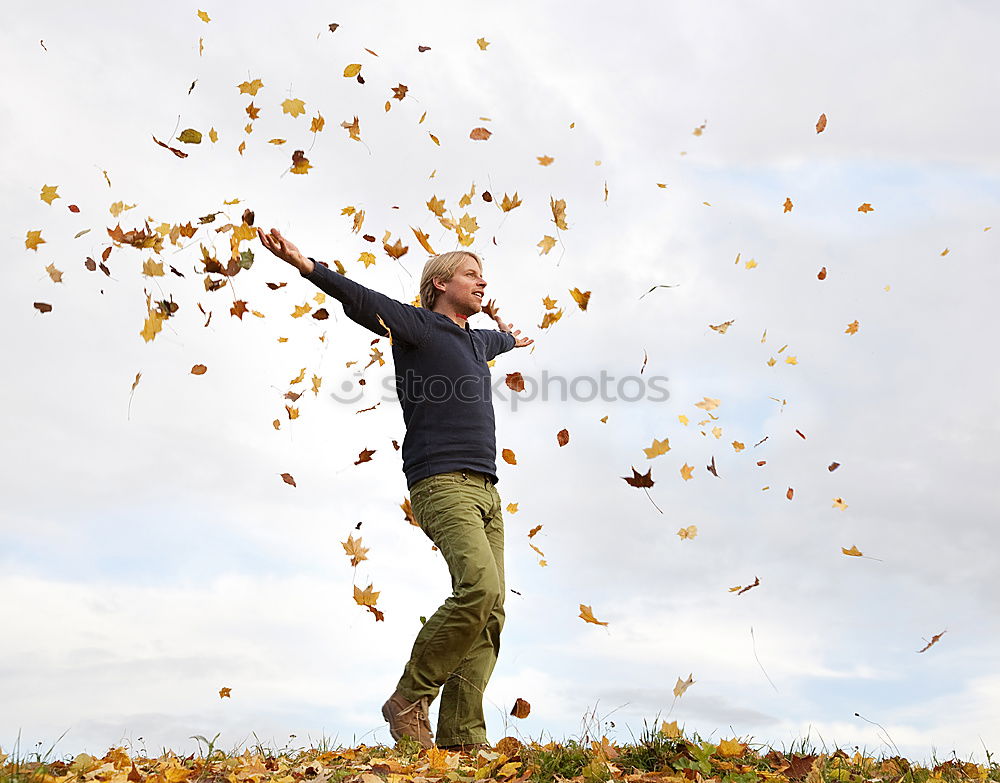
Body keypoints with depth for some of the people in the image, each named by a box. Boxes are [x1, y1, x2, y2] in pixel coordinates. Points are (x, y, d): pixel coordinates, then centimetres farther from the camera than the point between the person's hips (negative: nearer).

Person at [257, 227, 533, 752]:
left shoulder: (476, 340, 27)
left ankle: (461, 738, -4)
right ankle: (409, 700, -7)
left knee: (489, 613, -4)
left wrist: (513, 337, 73)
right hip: (442, 484, -8)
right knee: (479, 588, -25)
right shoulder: (418, 325, 4)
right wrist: (306, 265, -28)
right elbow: (363, 301, -13)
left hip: (485, 491, 8)